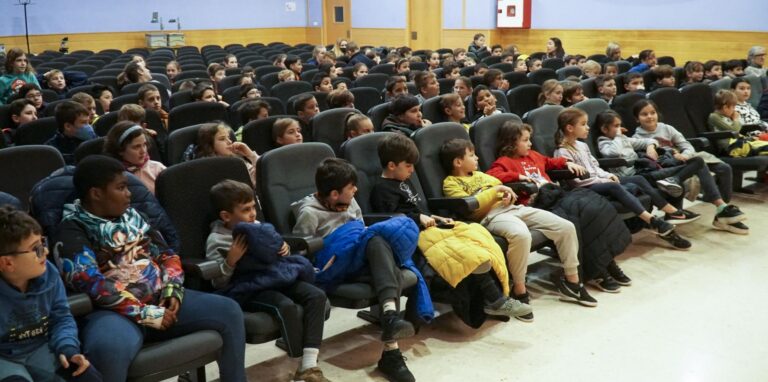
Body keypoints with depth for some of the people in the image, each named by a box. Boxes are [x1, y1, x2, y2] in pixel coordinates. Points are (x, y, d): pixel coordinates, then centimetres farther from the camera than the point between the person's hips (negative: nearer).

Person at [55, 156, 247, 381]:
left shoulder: (131, 215, 14)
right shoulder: (72, 232, -6)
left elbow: (166, 254, 16)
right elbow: (92, 285, -17)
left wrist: (173, 290, -3)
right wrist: (147, 315, -19)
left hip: (160, 299, 7)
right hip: (114, 311, -6)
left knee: (228, 311, -5)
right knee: (109, 349, -40)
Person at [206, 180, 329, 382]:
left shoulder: (258, 227, 14)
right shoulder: (216, 240, -4)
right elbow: (218, 284, -6)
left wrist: (284, 248, 6)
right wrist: (231, 260, -21)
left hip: (274, 277, 7)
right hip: (248, 288, -7)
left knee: (316, 295, -16)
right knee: (287, 305, -33)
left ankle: (309, 365, -21)